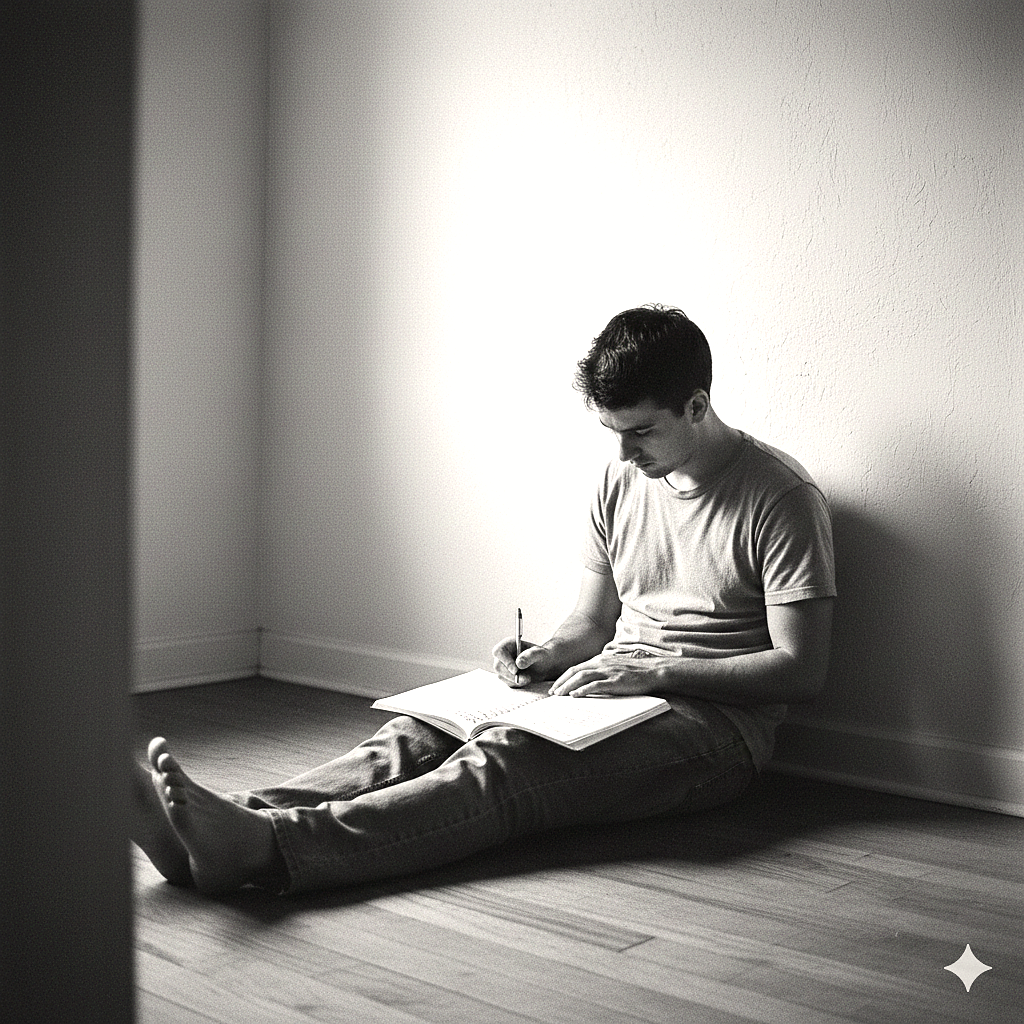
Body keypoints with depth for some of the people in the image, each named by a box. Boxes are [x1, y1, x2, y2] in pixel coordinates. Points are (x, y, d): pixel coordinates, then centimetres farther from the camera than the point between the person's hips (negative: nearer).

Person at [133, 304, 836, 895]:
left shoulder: (782, 497, -7)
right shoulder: (621, 480, 14)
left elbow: (803, 670, -11)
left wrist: (657, 671, -18)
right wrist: (547, 655, -4)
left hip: (714, 721, -7)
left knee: (506, 762, -34)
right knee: (421, 735, -21)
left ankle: (261, 845, -52)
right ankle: (234, 821, -40)